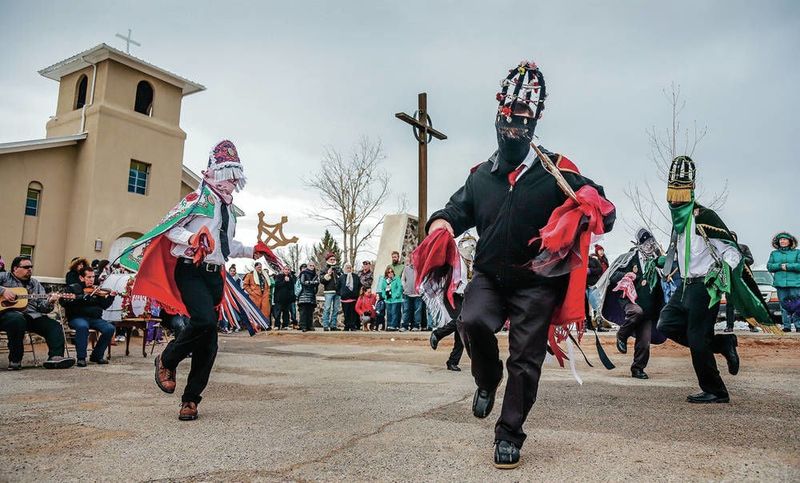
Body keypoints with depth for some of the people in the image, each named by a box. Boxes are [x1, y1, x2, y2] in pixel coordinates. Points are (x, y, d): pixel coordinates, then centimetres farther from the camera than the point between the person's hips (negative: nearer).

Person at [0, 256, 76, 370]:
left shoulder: (35, 283, 23)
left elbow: (42, 307, 15)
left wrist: (49, 302, -7)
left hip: (32, 316, 5)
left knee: (55, 326, -16)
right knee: (18, 320, -38)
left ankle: (56, 357, -31)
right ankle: (15, 360, -26)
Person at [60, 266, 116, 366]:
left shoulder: (96, 290, 16)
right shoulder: (72, 288, 7)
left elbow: (104, 306, 11)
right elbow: (64, 302, -10)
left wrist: (111, 297, -8)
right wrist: (84, 296, -20)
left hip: (94, 318, 4)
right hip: (77, 318, -4)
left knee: (110, 328, -20)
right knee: (82, 326, -37)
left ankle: (97, 355, -2)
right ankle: (81, 358, -24)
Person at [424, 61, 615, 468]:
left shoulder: (556, 170, -4)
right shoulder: (480, 175, 8)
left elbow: (604, 211, -5)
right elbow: (458, 209, 16)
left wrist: (591, 203, -30)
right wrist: (441, 222, -9)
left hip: (536, 282, -2)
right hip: (489, 275, 2)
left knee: (525, 359, 1)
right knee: (473, 321, -26)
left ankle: (509, 433, 21)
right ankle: (487, 380, 7)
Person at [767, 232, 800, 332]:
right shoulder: (774, 253, 14)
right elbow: (769, 266, 6)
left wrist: (788, 266, -11)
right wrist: (780, 266, -9)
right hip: (780, 283, 2)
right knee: (783, 305, 3)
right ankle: (786, 326, 7)